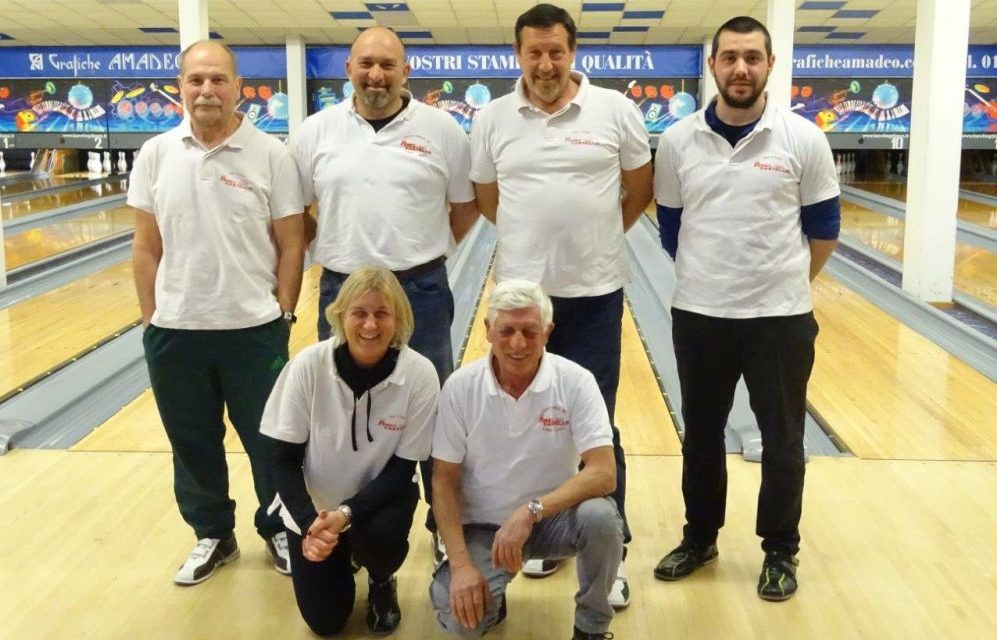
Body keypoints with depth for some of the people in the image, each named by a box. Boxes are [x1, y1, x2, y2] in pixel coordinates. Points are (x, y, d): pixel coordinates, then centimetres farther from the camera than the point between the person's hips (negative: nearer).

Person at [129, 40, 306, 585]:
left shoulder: (271, 156, -6)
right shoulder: (155, 155, 1)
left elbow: (290, 245, -3)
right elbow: (147, 245, 5)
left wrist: (283, 317, -5)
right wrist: (151, 320, 3)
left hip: (253, 329, -2)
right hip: (175, 330, 3)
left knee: (271, 441, 10)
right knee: (193, 443, 15)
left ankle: (279, 530, 31)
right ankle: (212, 535, 34)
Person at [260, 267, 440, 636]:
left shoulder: (419, 375, -22)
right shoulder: (308, 365, -21)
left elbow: (402, 470, -15)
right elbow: (285, 461, -13)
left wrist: (346, 514, -30)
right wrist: (309, 524, -28)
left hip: (380, 497, 0)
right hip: (314, 505, 1)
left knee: (380, 536, -33)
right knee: (325, 622, -2)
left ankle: (381, 584, 5)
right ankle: (342, 562, 32)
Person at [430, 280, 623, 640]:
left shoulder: (575, 382, -14)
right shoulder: (460, 387, -11)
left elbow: (603, 474, -21)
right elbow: (444, 481, -7)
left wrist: (531, 511, -33)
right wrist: (461, 565, -17)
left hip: (553, 517, 0)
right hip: (484, 526, 0)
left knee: (600, 517, -32)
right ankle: (490, 595, 15)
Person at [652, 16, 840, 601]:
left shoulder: (804, 140, -6)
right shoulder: (677, 142, -3)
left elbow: (823, 228, 4)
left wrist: (785, 284, 11)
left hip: (781, 318, -1)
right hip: (699, 316, 2)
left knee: (783, 442, 9)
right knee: (701, 436, 14)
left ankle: (781, 552, 27)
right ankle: (700, 538, 32)